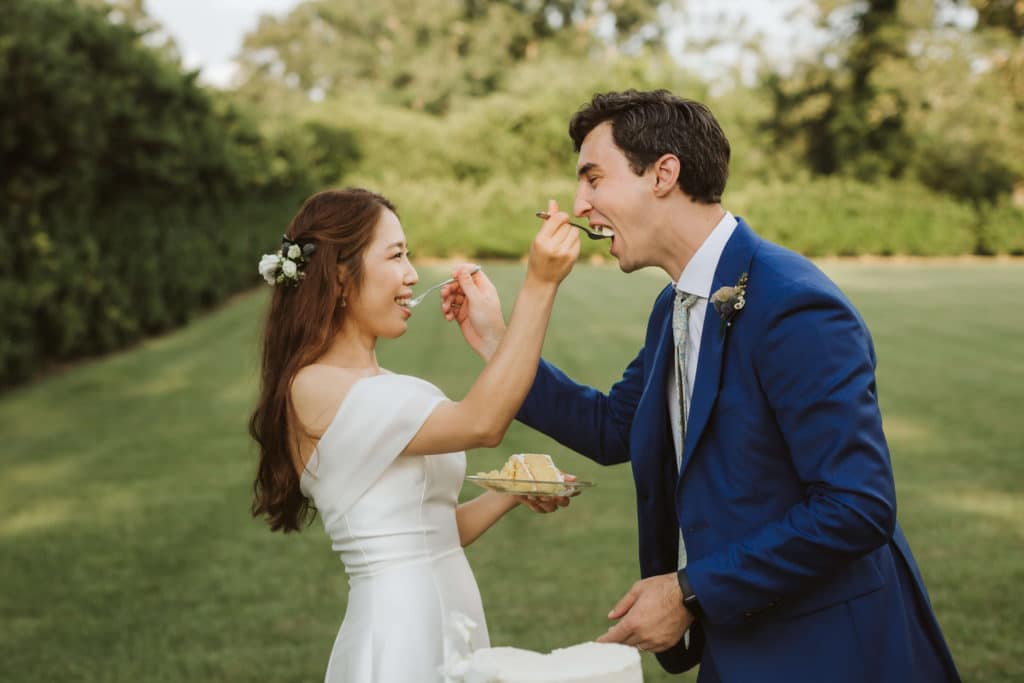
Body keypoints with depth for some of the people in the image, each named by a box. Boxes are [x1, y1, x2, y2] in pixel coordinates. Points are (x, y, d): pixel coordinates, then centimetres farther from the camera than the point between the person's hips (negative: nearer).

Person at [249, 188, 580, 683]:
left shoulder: (385, 388, 11)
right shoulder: (314, 388, -15)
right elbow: (481, 423, -23)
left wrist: (511, 494, 2)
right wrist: (539, 286, -25)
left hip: (453, 623, 8)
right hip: (400, 638, -8)